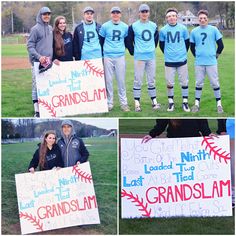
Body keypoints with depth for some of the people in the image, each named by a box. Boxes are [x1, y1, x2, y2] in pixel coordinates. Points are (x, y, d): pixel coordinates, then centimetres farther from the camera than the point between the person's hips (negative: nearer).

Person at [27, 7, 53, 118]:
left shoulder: (50, 28, 14)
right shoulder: (35, 29, -4)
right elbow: (30, 45, -7)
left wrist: (52, 57, 9)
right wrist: (39, 56, -18)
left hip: (49, 62, 6)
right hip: (38, 62, -6)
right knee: (37, 85, -7)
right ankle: (37, 111, -5)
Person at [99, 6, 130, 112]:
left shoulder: (125, 27, 5)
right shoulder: (105, 26, 0)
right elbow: (100, 40, 7)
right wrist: (101, 53, 8)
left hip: (120, 57, 1)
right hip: (108, 57, -1)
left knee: (121, 81, 2)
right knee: (108, 80, 2)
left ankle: (124, 103, 10)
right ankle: (109, 103, 10)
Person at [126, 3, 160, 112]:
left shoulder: (154, 26, 7)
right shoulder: (133, 26, -4)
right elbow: (129, 41, 3)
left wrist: (152, 49, 15)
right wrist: (133, 52, 2)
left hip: (151, 57, 4)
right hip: (139, 57, -3)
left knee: (151, 80, 8)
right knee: (138, 80, -2)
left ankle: (154, 101, 14)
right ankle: (137, 103, 2)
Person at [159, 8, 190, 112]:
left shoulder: (183, 28, -2)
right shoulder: (163, 30, -2)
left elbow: (187, 42, 11)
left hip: (182, 60, 0)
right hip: (169, 61, 0)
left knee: (184, 82, 4)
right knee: (169, 83, 3)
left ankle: (185, 102, 15)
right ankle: (171, 102, 18)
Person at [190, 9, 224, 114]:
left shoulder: (214, 30, -1)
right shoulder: (194, 31, 4)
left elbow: (220, 45, 4)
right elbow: (192, 47, 15)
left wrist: (216, 55, 7)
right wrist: (197, 56, 12)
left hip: (211, 62, -2)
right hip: (199, 62, 2)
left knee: (215, 83, 2)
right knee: (199, 83, 8)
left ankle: (219, 104, 10)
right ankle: (197, 103, 16)